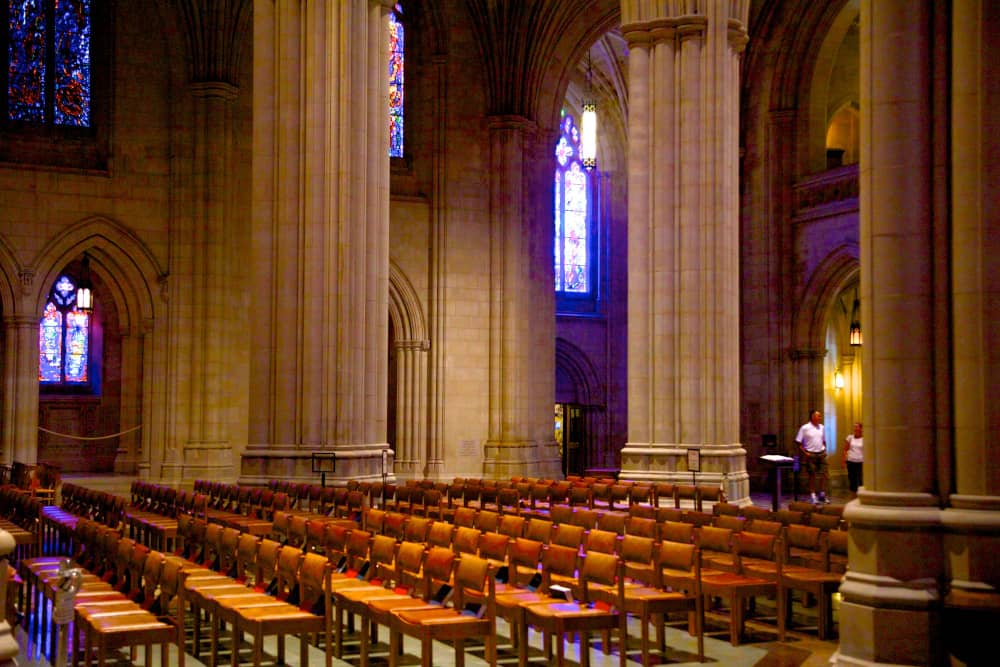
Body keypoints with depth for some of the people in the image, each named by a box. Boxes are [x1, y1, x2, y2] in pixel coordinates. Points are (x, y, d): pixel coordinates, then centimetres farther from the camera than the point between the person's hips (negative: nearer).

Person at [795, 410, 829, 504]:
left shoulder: (821, 427, 7)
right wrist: (805, 453, -12)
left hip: (821, 454, 5)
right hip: (810, 454, -4)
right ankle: (813, 496, 11)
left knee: (823, 474, 3)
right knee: (812, 476, 3)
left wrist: (824, 450, 7)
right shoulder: (805, 428, -8)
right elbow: (798, 442, -7)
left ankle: (822, 495, 16)